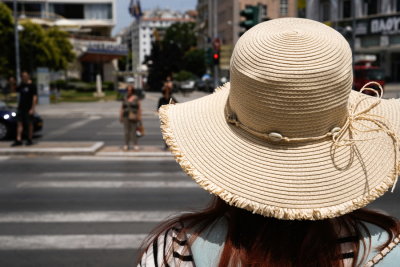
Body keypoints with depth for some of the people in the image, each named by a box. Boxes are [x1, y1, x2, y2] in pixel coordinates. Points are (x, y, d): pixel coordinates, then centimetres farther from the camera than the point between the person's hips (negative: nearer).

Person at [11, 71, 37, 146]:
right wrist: (11, 84, 6)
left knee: (30, 123, 2)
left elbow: (35, 97, -11)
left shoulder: (32, 85, -6)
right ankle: (18, 140, 0)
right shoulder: (21, 85, 12)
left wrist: (32, 108, -16)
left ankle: (30, 140, 11)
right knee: (19, 123, 1)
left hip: (28, 109, -6)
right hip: (21, 108, 6)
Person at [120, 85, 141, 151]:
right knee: (126, 131, 2)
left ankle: (135, 145, 0)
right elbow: (122, 108, 10)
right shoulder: (125, 98, 9)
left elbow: (139, 108, 1)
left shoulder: (136, 98, 2)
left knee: (133, 131, -5)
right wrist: (121, 117, 5)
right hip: (126, 117, 3)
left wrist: (139, 116, -6)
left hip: (133, 117, -3)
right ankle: (126, 145, 7)